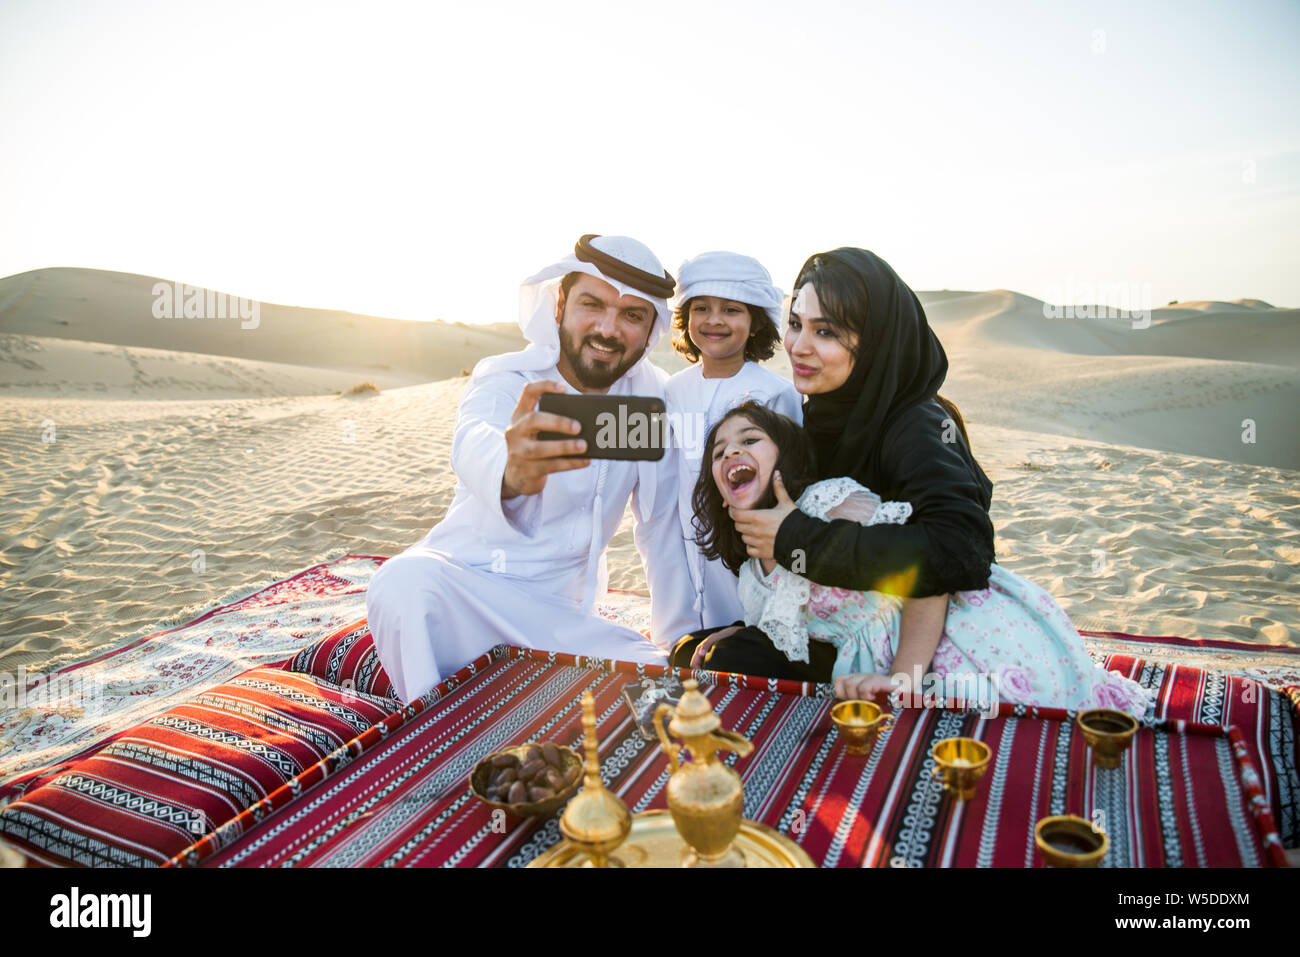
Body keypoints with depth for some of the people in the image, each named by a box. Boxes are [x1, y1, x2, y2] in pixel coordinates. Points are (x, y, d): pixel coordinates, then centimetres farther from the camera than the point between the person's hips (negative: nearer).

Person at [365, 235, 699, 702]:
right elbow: (475, 444, -38)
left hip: (559, 617, 4)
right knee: (405, 580, -34)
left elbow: (662, 523, 7)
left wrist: (678, 632, 8)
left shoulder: (653, 394, -1)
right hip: (467, 590, -3)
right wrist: (512, 473, -63)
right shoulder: (503, 381, -12)